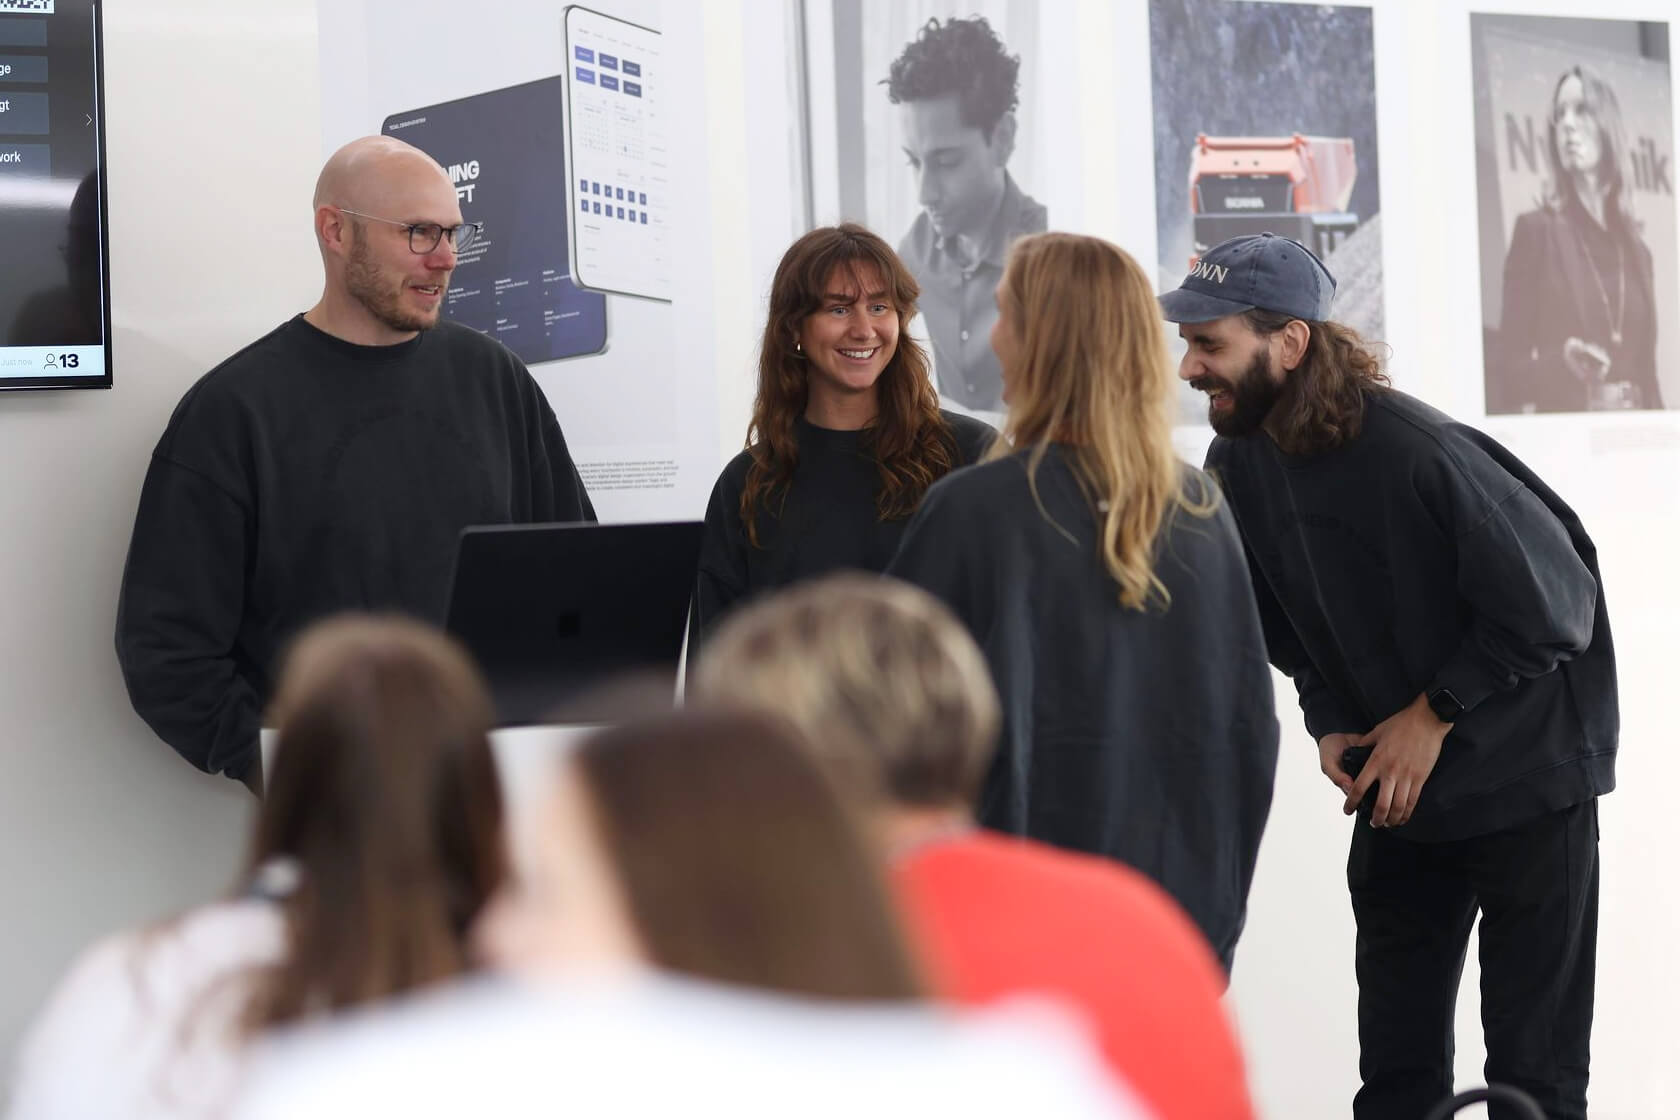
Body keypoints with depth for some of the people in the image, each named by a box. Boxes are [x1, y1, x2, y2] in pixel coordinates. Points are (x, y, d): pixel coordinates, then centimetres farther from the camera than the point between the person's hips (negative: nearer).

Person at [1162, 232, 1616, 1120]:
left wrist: (1434, 715, -15)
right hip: (1392, 790, 7)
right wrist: (1328, 723, -3)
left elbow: (1554, 605, -21)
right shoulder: (1237, 467, -3)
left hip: (1524, 784, -6)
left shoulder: (1415, 450, -26)